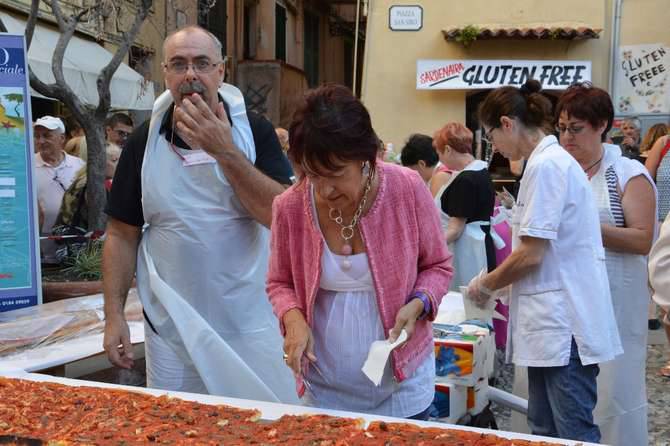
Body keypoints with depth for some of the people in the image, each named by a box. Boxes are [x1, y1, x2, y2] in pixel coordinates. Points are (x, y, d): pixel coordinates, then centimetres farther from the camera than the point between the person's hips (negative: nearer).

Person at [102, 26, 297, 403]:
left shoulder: (255, 131, -5)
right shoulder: (144, 141, 1)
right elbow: (123, 234, 5)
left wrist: (225, 150, -22)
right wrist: (114, 314, -1)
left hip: (252, 327, -1)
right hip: (170, 328, 2)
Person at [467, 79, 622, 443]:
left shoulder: (545, 165, -15)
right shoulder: (552, 160, 15)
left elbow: (531, 254, -18)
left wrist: (486, 285, -3)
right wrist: (498, 283, 17)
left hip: (564, 323, -10)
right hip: (553, 321, 10)